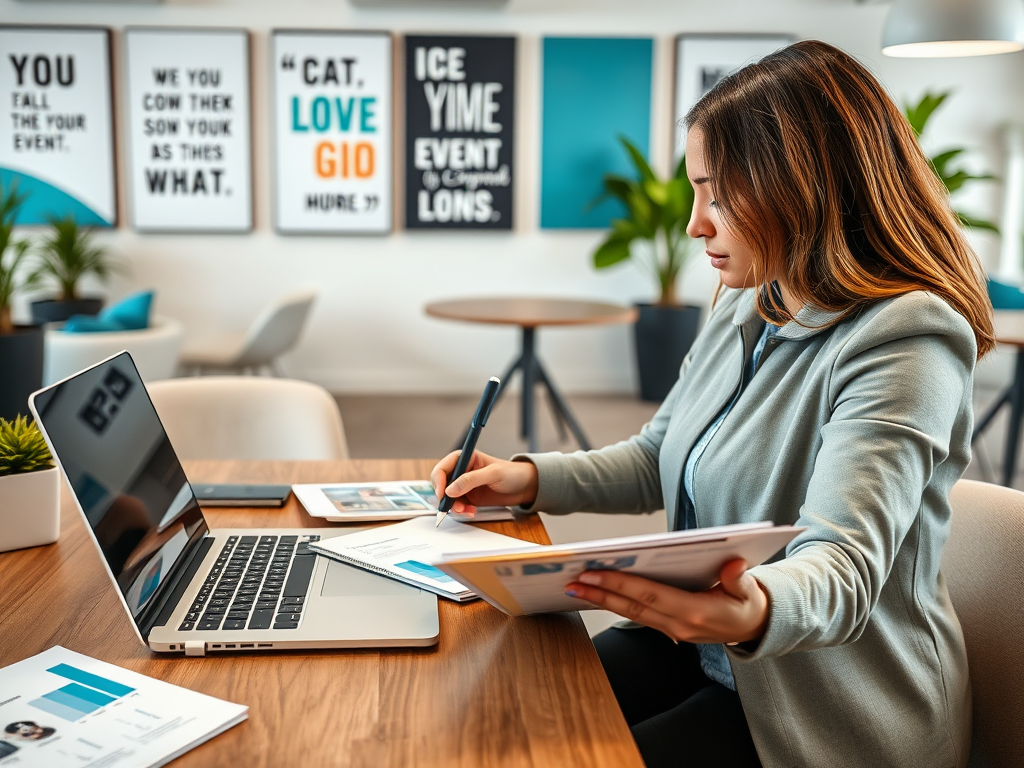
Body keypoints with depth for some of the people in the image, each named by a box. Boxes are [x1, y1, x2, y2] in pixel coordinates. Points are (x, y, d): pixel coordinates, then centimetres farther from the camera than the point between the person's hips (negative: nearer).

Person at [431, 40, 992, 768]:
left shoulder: (901, 342, -21)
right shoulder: (746, 308, 6)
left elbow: (843, 569, -31)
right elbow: (657, 462, 15)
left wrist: (759, 612, -54)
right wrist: (530, 478, 0)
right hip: (706, 649, 7)